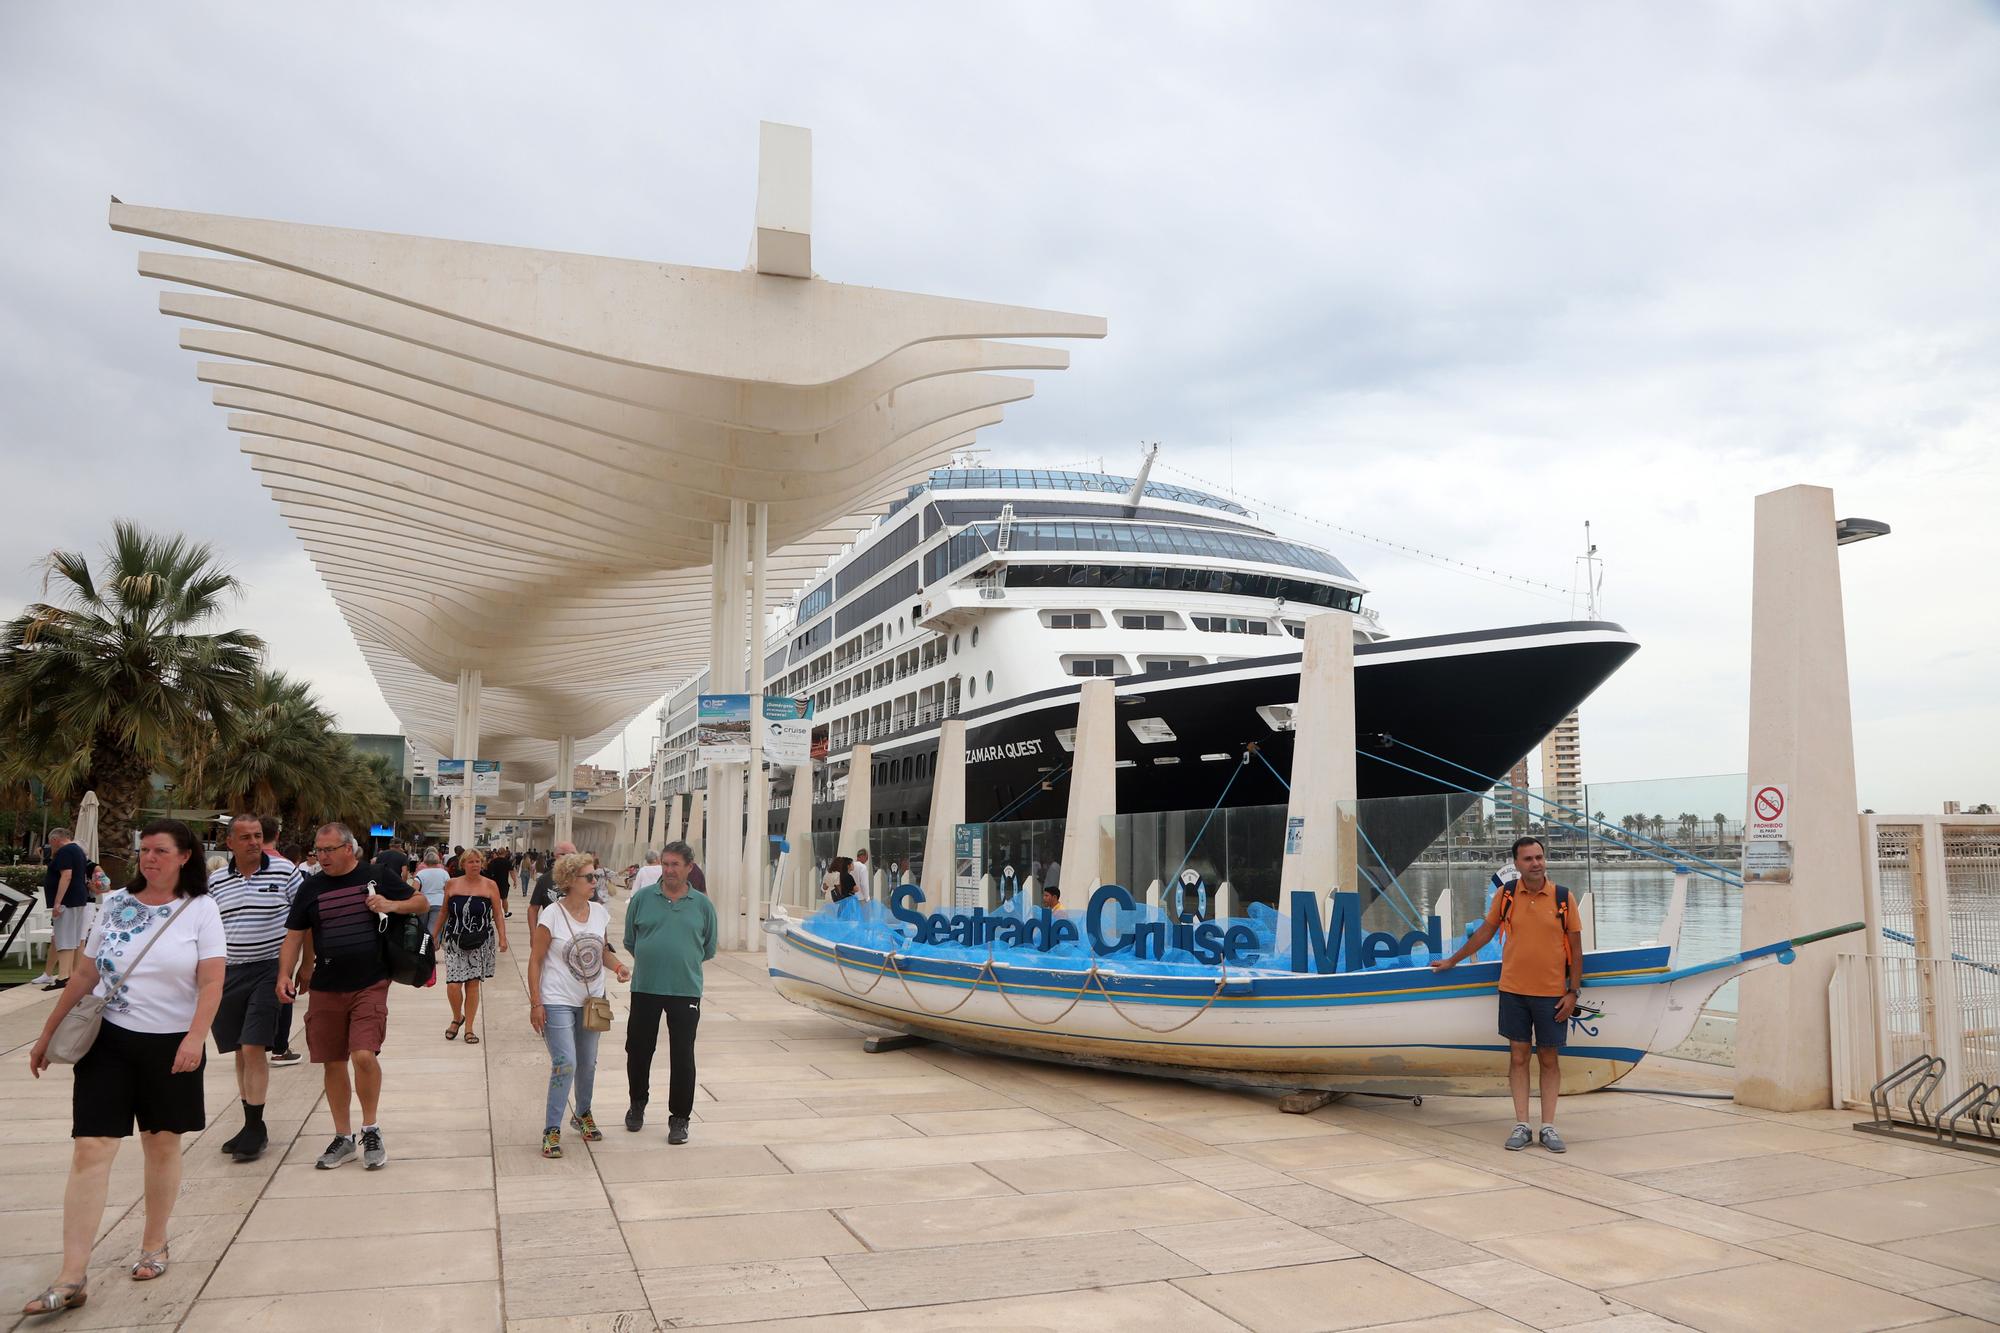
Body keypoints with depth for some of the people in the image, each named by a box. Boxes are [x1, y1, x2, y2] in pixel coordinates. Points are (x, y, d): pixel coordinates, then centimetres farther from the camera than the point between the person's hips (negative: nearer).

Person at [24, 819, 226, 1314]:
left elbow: (211, 983, -11)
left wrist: (195, 1037, -24)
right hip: (107, 1039, 2)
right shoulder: (116, 904, 4)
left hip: (170, 1045, -2)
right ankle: (72, 1278, -2)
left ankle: (153, 1247, 29)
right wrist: (47, 1035, 11)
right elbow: (84, 976, 11)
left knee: (162, 1144, 11)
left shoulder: (200, 909, -5)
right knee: (89, 1149, -5)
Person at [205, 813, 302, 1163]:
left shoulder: (285, 871, -4)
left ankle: (255, 1129, -1)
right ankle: (252, 1127, 22)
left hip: (268, 970, -4)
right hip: (228, 973, 4)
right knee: (241, 1053, 11)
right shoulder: (216, 881, 7)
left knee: (253, 1049, -11)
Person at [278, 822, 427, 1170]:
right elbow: (295, 935, 8)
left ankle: (371, 1130, 4)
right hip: (326, 989, 4)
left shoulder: (375, 877, -1)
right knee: (333, 1064, 9)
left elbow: (421, 903, 6)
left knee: (364, 1055, -17)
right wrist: (285, 974, -6)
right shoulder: (311, 888, 5)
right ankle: (343, 1138, 25)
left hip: (370, 985, -3)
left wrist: (393, 905, -13)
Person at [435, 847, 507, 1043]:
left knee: (473, 984, 2)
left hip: (479, 942, -1)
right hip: (454, 941, 1)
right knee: (453, 985, -7)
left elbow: (498, 915, 2)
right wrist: (434, 935, 17)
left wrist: (502, 938, -8)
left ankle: (469, 1028, 14)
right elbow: (444, 913, 15)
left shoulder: (489, 886, 0)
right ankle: (457, 1018, 21)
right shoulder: (452, 885, 4)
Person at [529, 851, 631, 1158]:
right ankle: (551, 1130, 2)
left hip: (591, 1000, 6)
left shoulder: (600, 912, 2)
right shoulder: (552, 915, -14)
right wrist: (535, 1003, -12)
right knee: (565, 1064, -12)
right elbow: (535, 961, -9)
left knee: (588, 1064, 16)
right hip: (558, 1002, -5)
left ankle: (583, 1114, 37)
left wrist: (618, 965, -8)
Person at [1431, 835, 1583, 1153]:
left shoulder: (1563, 897, -3)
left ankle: (1548, 1127, 13)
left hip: (1552, 993, -1)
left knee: (1549, 1059, 6)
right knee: (1518, 1055, 4)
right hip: (1513, 990, 1)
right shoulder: (1505, 895, 1)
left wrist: (1573, 992, -3)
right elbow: (1485, 932, 14)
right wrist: (1452, 961, 18)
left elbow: (1575, 946, 1)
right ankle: (1521, 1126, 10)